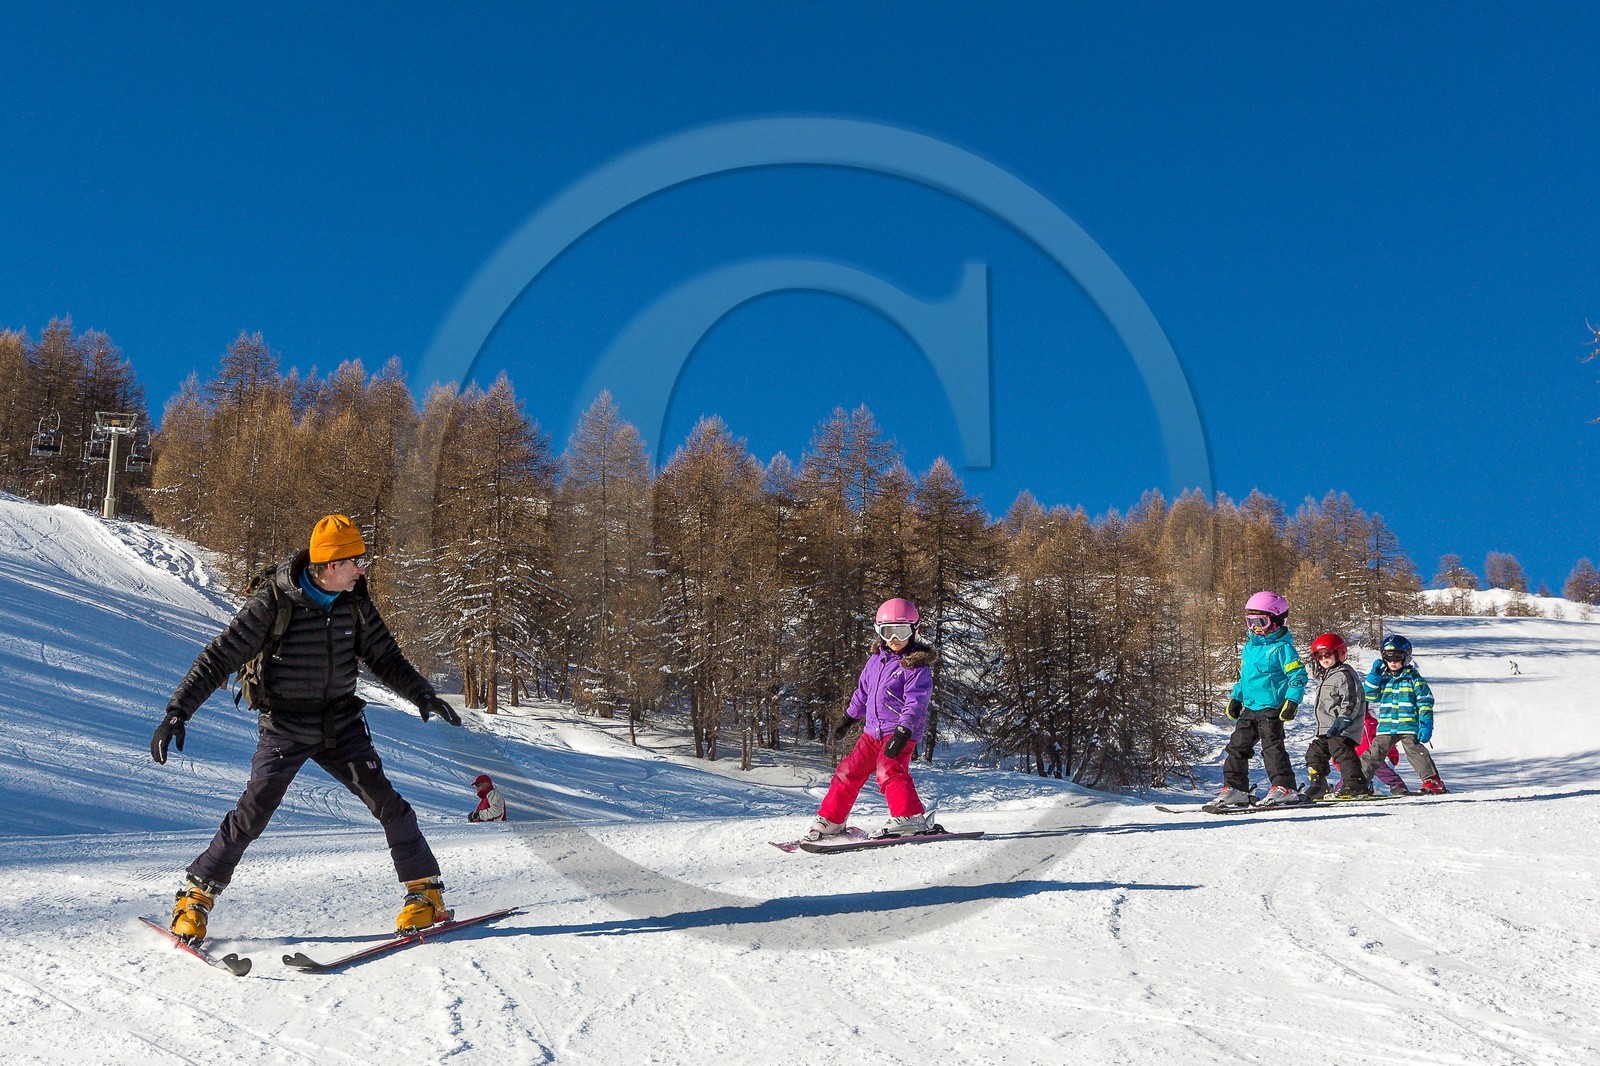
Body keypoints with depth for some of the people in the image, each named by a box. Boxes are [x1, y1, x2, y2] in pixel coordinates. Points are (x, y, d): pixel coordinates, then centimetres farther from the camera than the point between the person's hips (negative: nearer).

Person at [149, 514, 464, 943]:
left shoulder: (355, 602, -2)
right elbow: (220, 657, -13)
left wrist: (422, 694, -6)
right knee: (250, 818, -6)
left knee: (388, 804, -5)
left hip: (341, 726, 3)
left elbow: (385, 657, 8)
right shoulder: (272, 602, -16)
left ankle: (425, 889, 8)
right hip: (284, 729, -3)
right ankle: (196, 896, 15)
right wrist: (178, 710, -19)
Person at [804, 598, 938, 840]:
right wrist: (848, 718, 29)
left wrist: (903, 732, -29)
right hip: (872, 731, 7)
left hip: (901, 732, -7)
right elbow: (863, 692, 25)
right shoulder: (876, 659, 12)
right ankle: (829, 820, 20)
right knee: (848, 771, 8)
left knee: (889, 770, -29)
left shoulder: (917, 666, -10)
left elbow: (916, 703, -19)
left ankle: (910, 817, -33)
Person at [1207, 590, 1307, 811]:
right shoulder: (1249, 647, 16)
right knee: (1237, 747, 6)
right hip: (1249, 708, 8)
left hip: (1271, 709, -8)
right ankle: (1234, 788, 11)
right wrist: (1236, 698, 22)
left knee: (1272, 747, -12)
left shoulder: (1282, 647, -8)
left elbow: (1298, 676, -10)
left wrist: (1292, 701, -19)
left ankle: (1284, 788, -6)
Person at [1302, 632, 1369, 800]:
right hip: (1325, 729, 10)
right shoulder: (1326, 677, 23)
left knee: (1342, 752, -19)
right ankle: (1317, 785, 17)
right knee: (1314, 753, 10)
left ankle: (1355, 784, -15)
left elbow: (1352, 702, -17)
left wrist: (1343, 719, -24)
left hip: (1342, 729, -10)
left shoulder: (1344, 675, -9)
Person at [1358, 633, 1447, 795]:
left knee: (1415, 752, -16)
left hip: (1409, 726, -4)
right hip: (1386, 726, 4)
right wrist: (1374, 676, -3)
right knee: (1374, 754, 3)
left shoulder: (1413, 677, 1)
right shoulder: (1382, 677, 12)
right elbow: (1370, 696, 8)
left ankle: (1432, 781, -13)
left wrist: (1426, 725, -10)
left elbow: (1425, 702, -1)